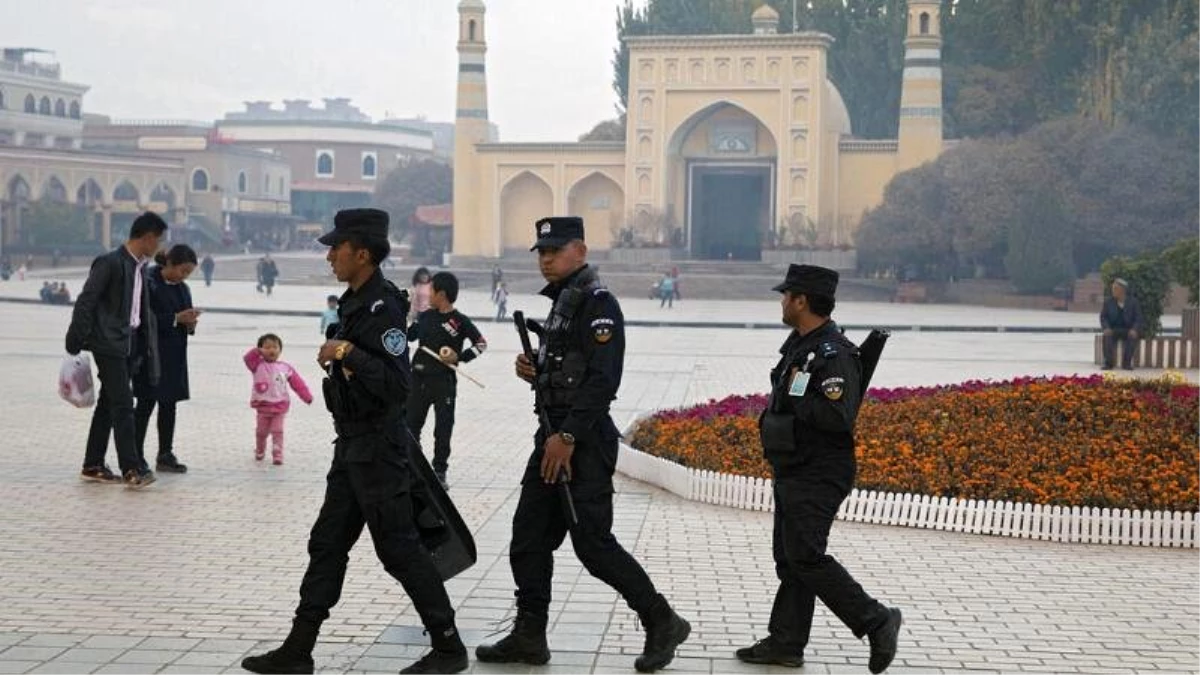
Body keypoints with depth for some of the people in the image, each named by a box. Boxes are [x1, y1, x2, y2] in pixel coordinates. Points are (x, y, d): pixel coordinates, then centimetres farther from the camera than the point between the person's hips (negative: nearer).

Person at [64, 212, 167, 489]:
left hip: (132, 345, 8)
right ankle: (131, 469, -13)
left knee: (109, 404, 12)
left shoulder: (141, 268, 14)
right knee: (123, 405, -12)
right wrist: (76, 342, -13)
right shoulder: (110, 263, -12)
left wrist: (148, 346, 15)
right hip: (109, 344, -8)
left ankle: (93, 466, 19)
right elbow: (85, 302, -12)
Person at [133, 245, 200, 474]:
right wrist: (176, 318, -20)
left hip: (175, 356, 7)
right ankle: (136, 456, 4)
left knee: (169, 404, 9)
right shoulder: (149, 283, -11)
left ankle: (166, 455, 14)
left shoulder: (183, 288, 12)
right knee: (146, 404, -3)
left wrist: (190, 323, -5)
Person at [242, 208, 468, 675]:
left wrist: (347, 353, -27)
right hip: (352, 446, 10)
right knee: (327, 544, 10)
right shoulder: (354, 303, 10)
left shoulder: (383, 309, -19)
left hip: (377, 449, -10)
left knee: (399, 548, -2)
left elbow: (396, 385, -27)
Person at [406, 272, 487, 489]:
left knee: (443, 430, 3)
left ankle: (439, 471, 14)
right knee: (410, 425, 8)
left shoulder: (460, 321, -8)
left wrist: (460, 357, -13)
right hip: (419, 379, 4)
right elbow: (407, 336, 18)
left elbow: (481, 343, -3)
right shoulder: (425, 316, 5)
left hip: (444, 382, -4)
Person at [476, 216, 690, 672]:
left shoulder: (599, 304, -12)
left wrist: (568, 436, -24)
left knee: (593, 544, -7)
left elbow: (603, 379, -21)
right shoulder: (560, 303, 17)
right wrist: (533, 372, 4)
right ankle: (528, 637, 16)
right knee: (528, 538, 8)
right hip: (554, 437, 10)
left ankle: (662, 624, 5)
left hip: (584, 442, -10)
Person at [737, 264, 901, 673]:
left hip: (817, 478, -10)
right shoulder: (799, 344, 12)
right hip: (792, 473, 10)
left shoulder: (834, 353, -20)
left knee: (805, 557, -10)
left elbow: (838, 416, -30)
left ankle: (876, 621, 1)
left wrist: (795, 397, -20)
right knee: (788, 557, 12)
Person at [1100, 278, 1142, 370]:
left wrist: (1134, 330, -22)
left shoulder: (1133, 301, 0)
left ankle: (1126, 363, -23)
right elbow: (1103, 317, 2)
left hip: (1127, 330, -1)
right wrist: (1106, 328, -18)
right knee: (1107, 336, -33)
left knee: (1133, 337, -34)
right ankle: (1108, 363, -27)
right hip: (1113, 330, 1)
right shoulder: (1108, 301, 3)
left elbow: (1138, 318, -3)